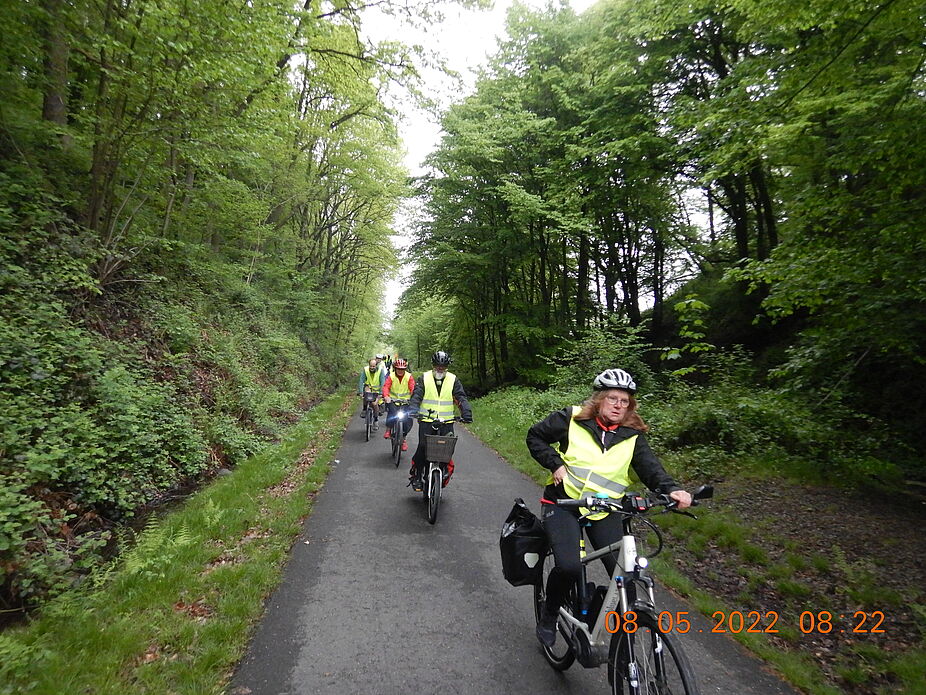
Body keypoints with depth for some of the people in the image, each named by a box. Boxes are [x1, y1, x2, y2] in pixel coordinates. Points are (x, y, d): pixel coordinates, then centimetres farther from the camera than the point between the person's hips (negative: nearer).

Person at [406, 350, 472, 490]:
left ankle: (445, 474, 16)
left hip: (446, 422, 1)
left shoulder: (453, 380, 7)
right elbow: (416, 395, -3)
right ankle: (416, 476, 7)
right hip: (426, 421, -1)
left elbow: (461, 398, 1)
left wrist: (466, 413, -16)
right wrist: (413, 409, -21)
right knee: (423, 447, -11)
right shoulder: (424, 378, 5)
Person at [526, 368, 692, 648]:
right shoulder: (573, 419, -7)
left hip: (605, 511, 3)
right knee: (568, 567, -21)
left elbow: (650, 467, -8)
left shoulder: (632, 435, 1)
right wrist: (556, 464, -10)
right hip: (563, 503, -3)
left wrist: (671, 489, -28)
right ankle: (548, 616, 11)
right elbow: (535, 436, 1)